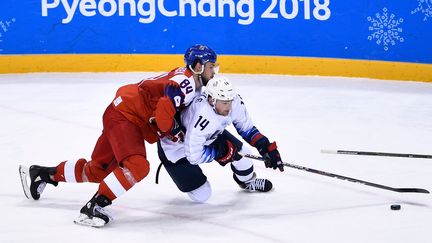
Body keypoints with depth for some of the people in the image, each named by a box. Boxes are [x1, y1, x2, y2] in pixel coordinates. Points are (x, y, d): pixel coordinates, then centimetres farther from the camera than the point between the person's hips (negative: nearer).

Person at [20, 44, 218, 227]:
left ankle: (43, 174, 29)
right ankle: (92, 208, -28)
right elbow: (162, 116, -27)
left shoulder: (193, 84, 13)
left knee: (98, 170, 15)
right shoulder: (185, 82, -19)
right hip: (124, 116, -10)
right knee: (137, 165, -28)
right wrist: (175, 133, -9)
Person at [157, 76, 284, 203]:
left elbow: (246, 128, -5)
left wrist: (267, 147, -14)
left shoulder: (234, 101, -23)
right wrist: (222, 152, -27)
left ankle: (247, 181, 34)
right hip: (177, 148, -7)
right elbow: (193, 156, -37)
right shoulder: (202, 118, -44)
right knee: (202, 195, -8)